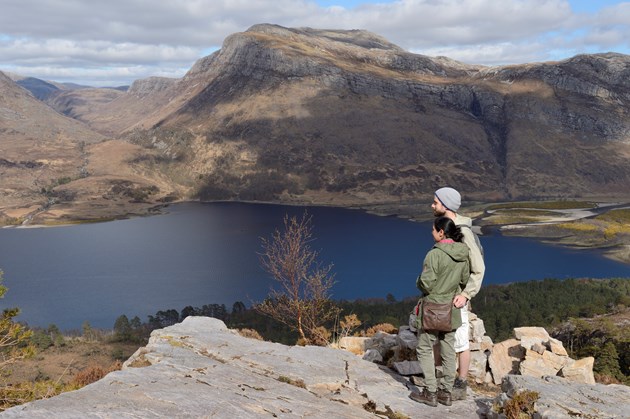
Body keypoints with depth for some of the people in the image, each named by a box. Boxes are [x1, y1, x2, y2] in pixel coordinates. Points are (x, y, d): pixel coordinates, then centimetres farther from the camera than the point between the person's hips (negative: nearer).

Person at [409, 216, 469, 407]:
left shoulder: (435, 254, -21)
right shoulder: (463, 254, 0)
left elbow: (426, 283, -21)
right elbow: (465, 280, 9)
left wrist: (419, 282, 0)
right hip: (452, 309, 6)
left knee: (425, 349, 7)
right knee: (448, 350, 13)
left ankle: (431, 393, 7)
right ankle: (446, 392, 20)